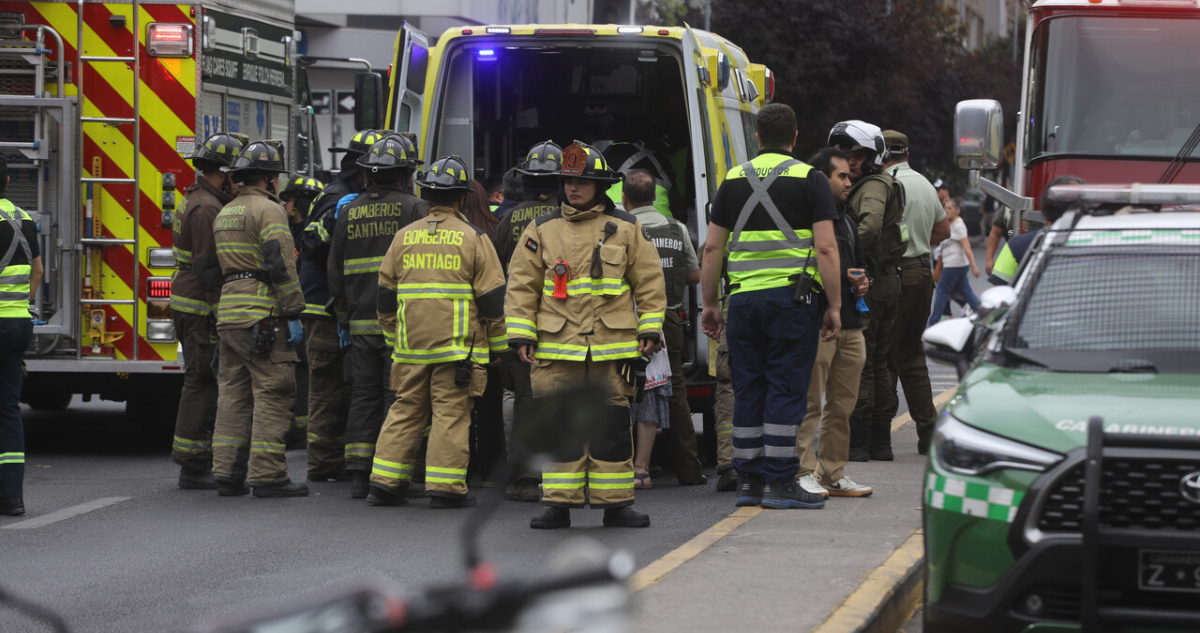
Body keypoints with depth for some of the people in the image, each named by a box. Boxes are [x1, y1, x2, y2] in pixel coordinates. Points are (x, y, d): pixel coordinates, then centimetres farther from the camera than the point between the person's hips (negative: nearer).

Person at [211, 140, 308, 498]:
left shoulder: (224, 213, 19)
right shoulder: (268, 210, -8)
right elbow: (281, 265, -16)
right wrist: (293, 315, -15)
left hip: (228, 315, 8)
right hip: (264, 317, -8)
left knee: (233, 395, 10)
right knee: (272, 394, -6)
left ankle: (227, 473, 9)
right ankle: (268, 476, -9)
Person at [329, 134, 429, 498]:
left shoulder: (349, 212, 10)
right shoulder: (414, 209, -5)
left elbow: (335, 271, 14)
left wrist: (344, 317, 22)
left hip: (361, 322, 4)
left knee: (364, 396, 9)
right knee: (397, 398, -1)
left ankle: (359, 476, 6)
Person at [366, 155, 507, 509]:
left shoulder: (404, 237, 8)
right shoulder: (473, 238, -2)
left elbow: (385, 294, 13)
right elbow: (492, 297, -2)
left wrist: (394, 336, 25)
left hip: (410, 346, 4)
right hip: (458, 345, -4)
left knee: (405, 410, 10)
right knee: (451, 413, -1)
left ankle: (385, 483, 9)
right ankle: (445, 488, -3)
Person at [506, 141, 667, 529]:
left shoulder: (626, 230, 7)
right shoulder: (541, 231, 8)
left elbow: (649, 282, 10)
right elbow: (521, 286, 8)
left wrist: (650, 331, 4)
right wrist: (521, 335, 1)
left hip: (612, 348, 0)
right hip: (556, 349, 0)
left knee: (612, 426, 2)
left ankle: (615, 503, 8)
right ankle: (558, 504, 5)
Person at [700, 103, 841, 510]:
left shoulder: (733, 180, 10)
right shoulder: (809, 179, -1)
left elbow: (712, 248, 9)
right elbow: (826, 248, -8)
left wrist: (710, 304, 15)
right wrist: (834, 306, -4)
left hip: (743, 298, 4)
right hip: (792, 295, -4)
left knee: (748, 390, 9)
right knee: (785, 389, -3)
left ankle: (748, 480, 11)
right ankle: (780, 482, -5)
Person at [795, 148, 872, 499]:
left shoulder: (846, 220, 23)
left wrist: (861, 281, 11)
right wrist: (843, 278, -15)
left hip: (850, 324, 9)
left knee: (843, 404, 10)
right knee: (809, 403, -7)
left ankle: (833, 473, 16)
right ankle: (805, 472, -4)